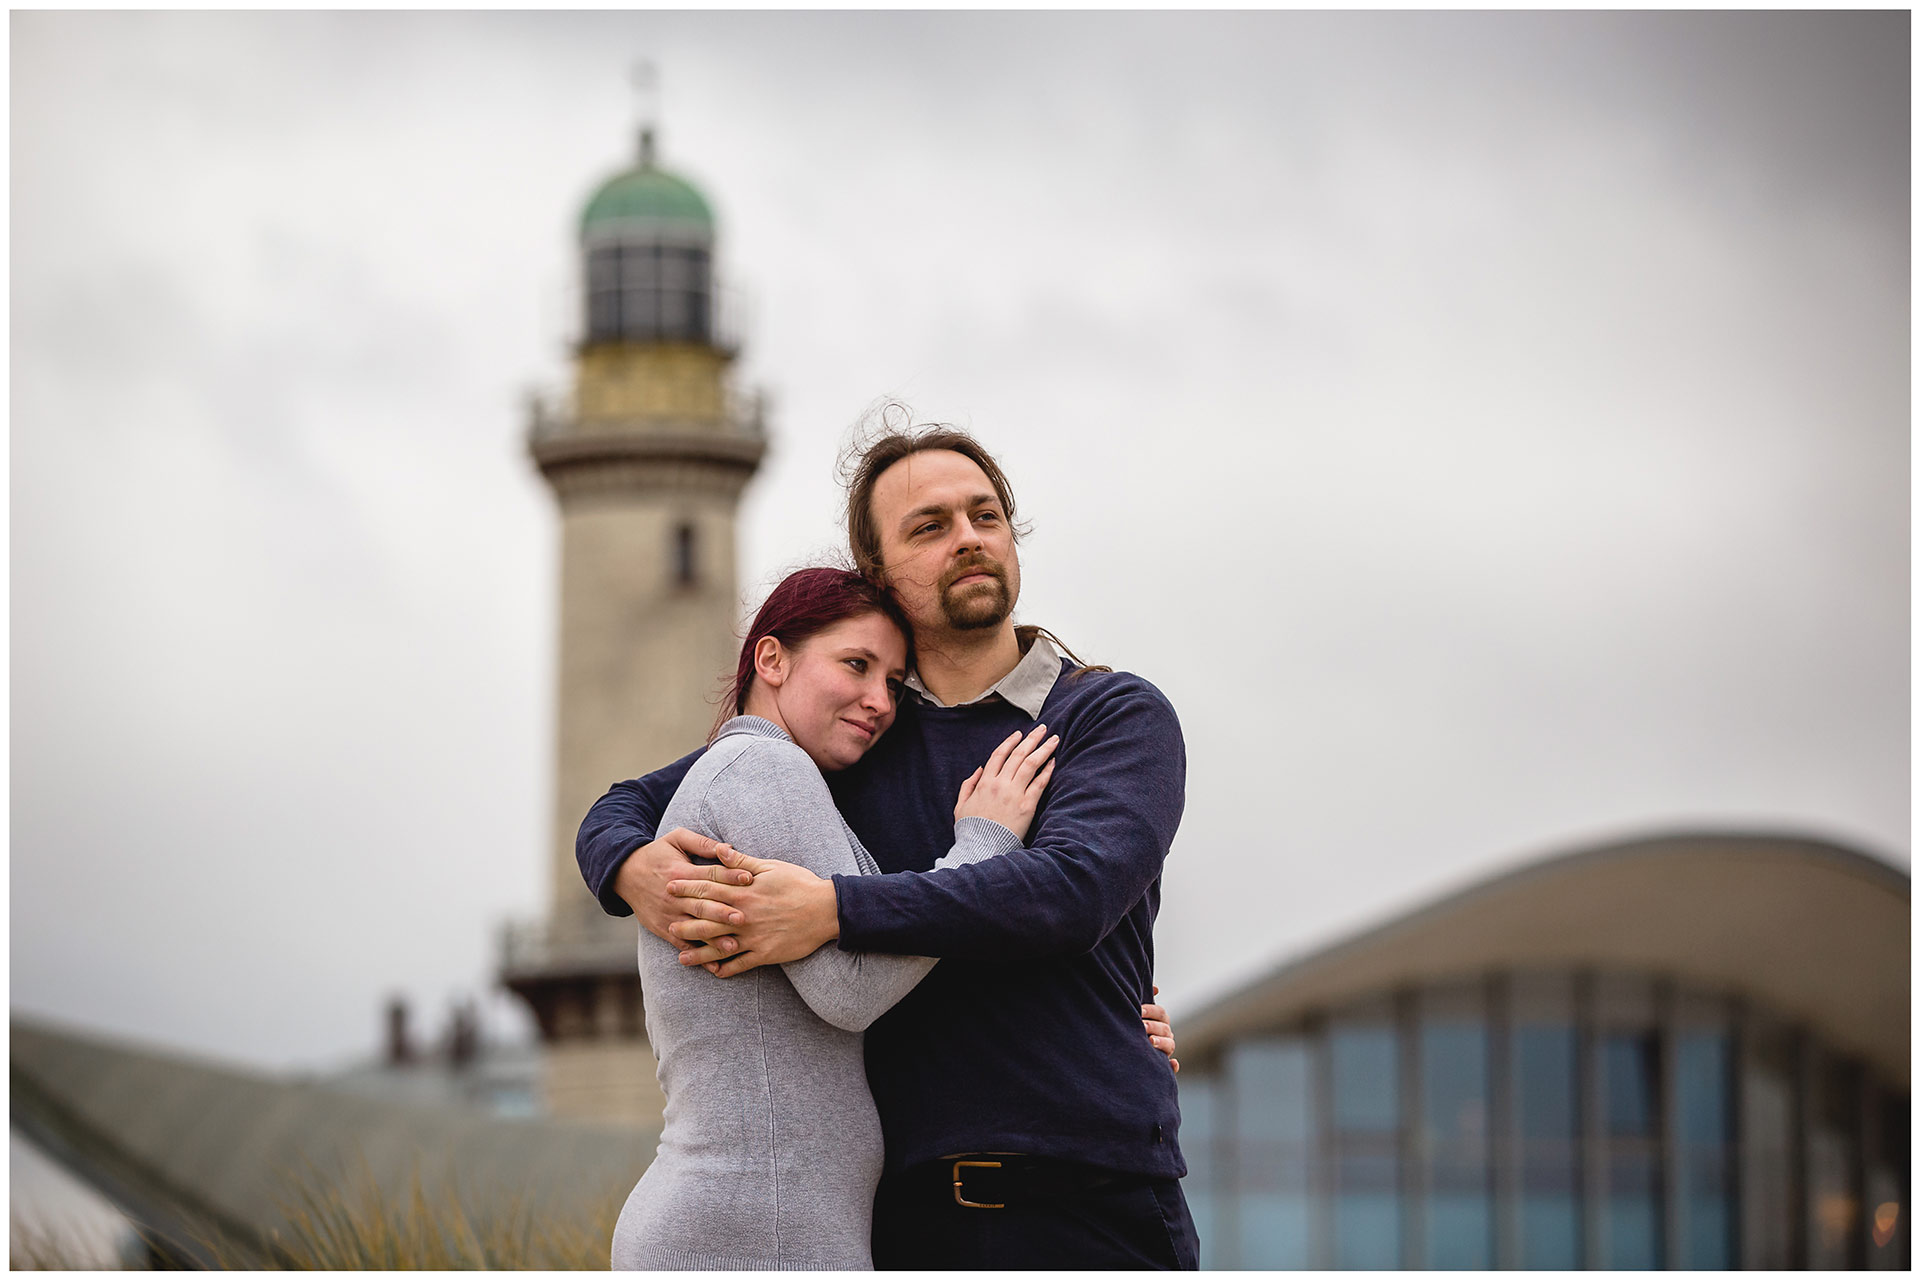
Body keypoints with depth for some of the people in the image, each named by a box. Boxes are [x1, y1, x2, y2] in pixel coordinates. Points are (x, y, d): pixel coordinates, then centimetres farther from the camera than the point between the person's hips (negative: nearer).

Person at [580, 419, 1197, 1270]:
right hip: (910, 1214, 3)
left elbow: (1072, 890, -14)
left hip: (1095, 1208, -3)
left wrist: (833, 911, -21)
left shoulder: (1122, 717, 5)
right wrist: (636, 871, -7)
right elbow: (625, 808, 20)